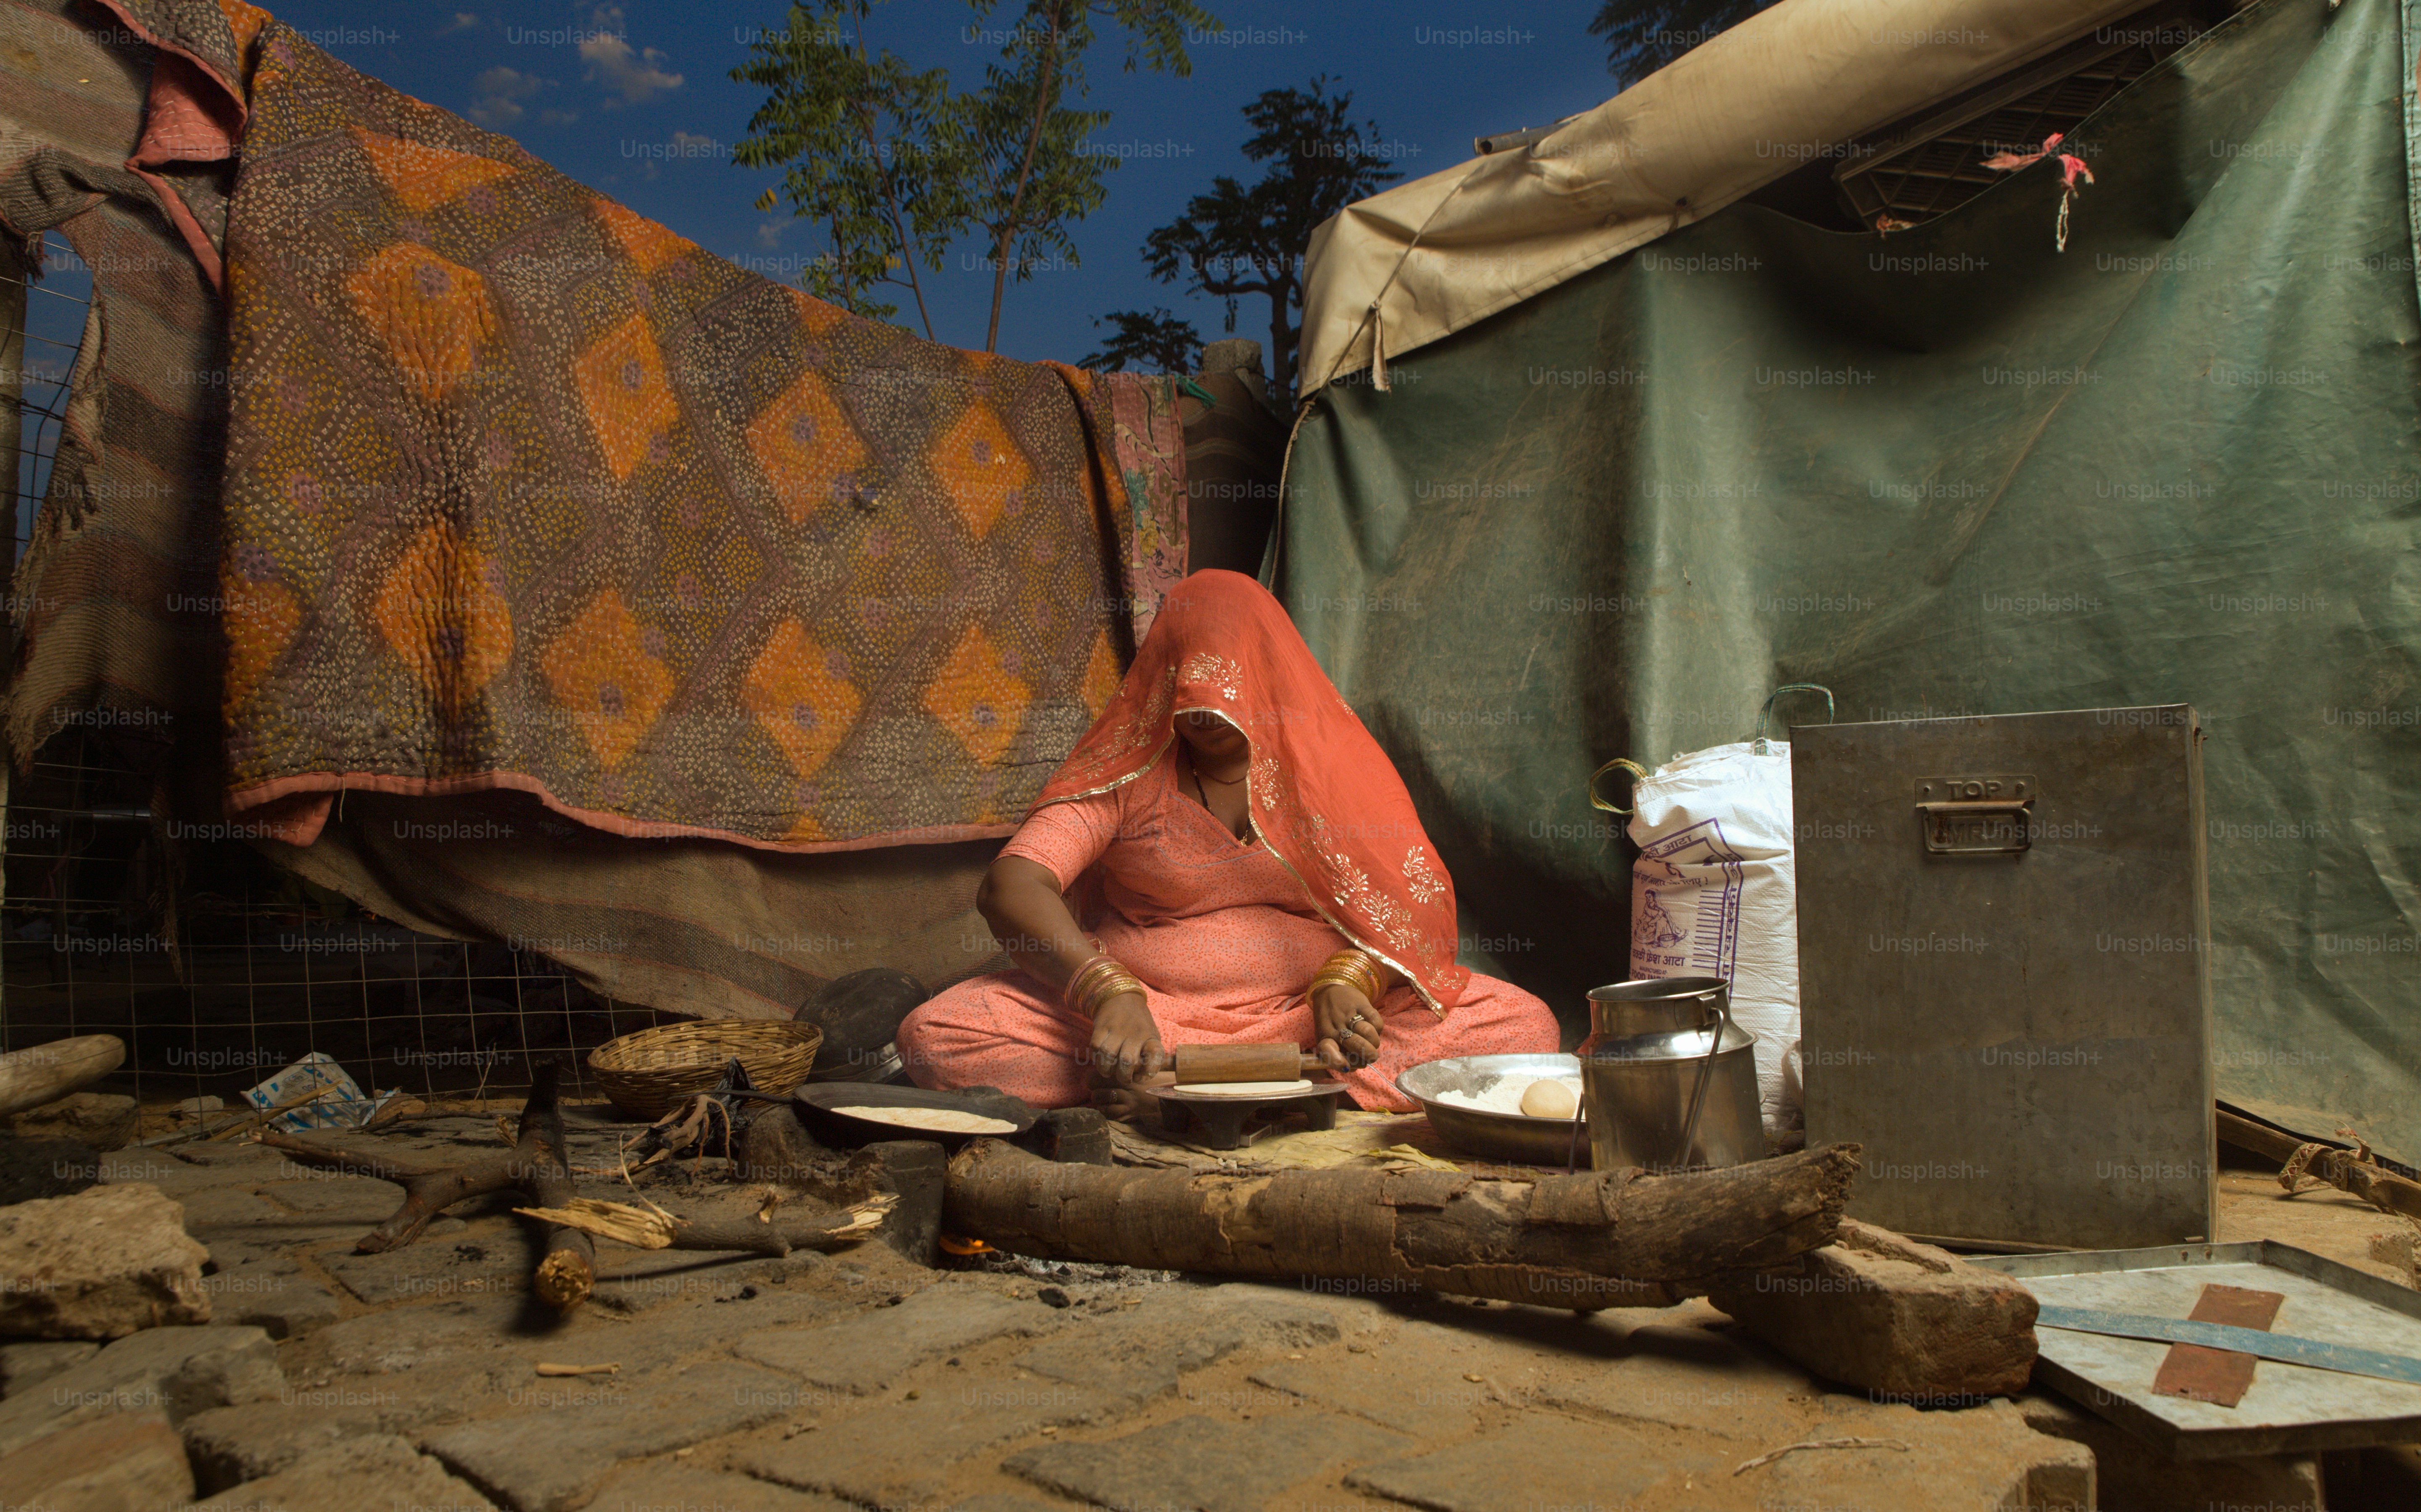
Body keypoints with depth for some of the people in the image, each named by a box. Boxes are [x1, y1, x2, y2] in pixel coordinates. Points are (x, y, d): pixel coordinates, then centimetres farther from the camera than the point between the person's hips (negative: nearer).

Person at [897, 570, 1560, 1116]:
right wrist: (1110, 994, -29)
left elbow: (1411, 897, -1)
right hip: (1148, 1007, -1)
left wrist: (1345, 980, -23)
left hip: (1306, 1012, 1)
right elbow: (1011, 884, -12)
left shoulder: (1331, 756, 6)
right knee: (935, 1035, -24)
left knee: (1524, 1025, -22)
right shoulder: (1126, 766, 1)